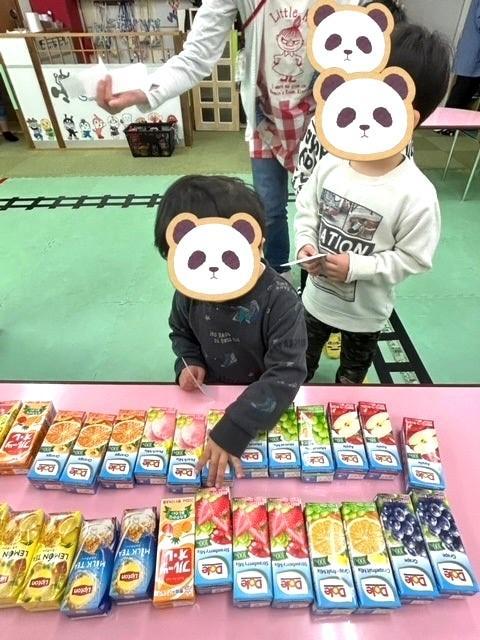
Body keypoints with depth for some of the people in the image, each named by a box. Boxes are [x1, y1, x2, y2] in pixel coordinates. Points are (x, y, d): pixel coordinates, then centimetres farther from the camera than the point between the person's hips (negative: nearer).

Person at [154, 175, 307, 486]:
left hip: (265, 408, -3)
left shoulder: (279, 298, -30)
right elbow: (181, 332, 5)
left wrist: (233, 429, -39)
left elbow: (287, 373, -33)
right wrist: (189, 364, -15)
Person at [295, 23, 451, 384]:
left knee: (353, 373, 27)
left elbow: (414, 259, -19)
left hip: (365, 312, -3)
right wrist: (305, 243, -17)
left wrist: (356, 267, -28)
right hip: (317, 296, 4)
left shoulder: (416, 194, -27)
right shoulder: (331, 163, -15)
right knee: (303, 359, 30)